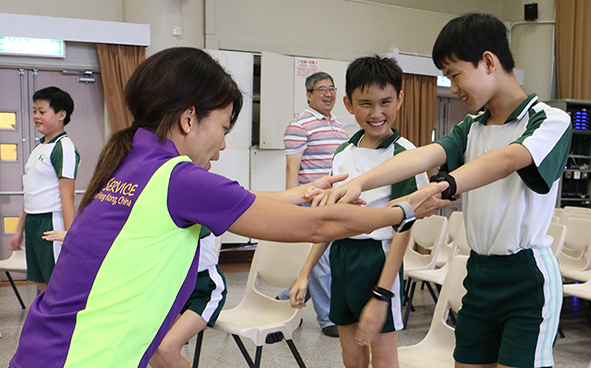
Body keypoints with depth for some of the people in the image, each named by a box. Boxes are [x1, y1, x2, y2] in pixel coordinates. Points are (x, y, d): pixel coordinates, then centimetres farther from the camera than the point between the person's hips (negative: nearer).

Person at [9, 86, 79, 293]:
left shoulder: (64, 148, -13)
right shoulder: (39, 148, 15)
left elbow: (67, 197, -19)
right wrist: (20, 229, 23)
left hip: (52, 222, -9)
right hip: (33, 222, 9)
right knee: (41, 284, 14)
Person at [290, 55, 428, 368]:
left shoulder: (404, 154, -11)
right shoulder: (343, 154, 7)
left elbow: (403, 228, -14)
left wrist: (382, 294, -18)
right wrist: (305, 273, 10)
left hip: (377, 257, -6)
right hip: (340, 256, 6)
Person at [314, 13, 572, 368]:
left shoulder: (550, 120, -8)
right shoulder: (471, 128, 11)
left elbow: (507, 159, -30)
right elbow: (426, 155, -9)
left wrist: (441, 187, -48)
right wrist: (359, 183, -28)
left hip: (527, 276, -6)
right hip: (480, 270, 6)